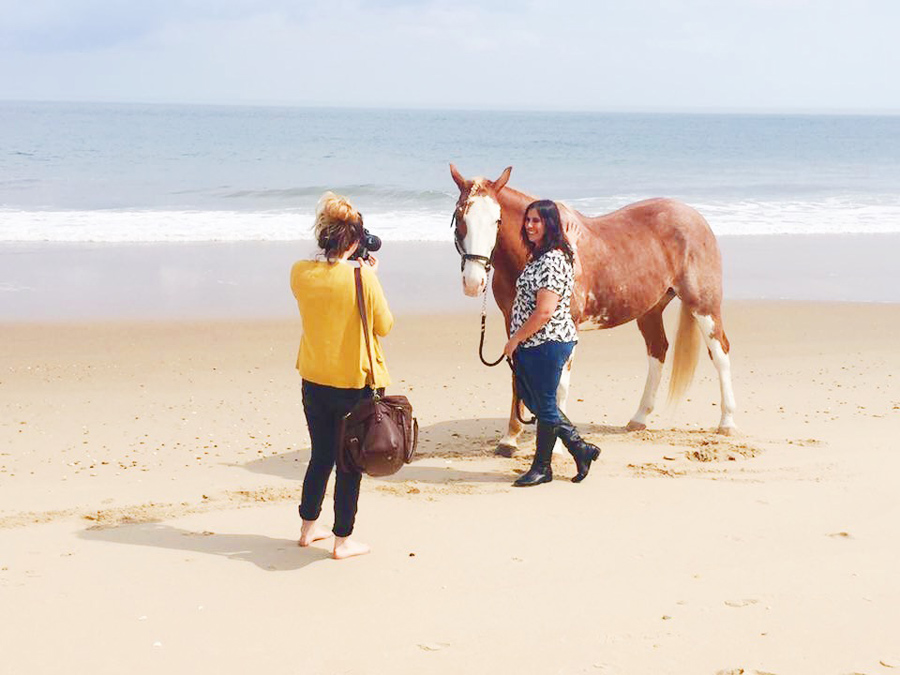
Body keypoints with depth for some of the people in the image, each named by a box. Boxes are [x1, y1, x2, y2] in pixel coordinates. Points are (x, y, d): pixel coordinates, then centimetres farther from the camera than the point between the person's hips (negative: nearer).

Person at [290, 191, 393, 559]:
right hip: (355, 382, -5)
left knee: (321, 456, 22)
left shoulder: (299, 272, -5)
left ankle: (309, 526, 33)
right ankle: (343, 540, 14)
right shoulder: (361, 276, -19)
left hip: (313, 380, 5)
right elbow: (384, 325, -7)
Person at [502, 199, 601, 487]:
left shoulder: (553, 260, -19)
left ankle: (541, 468, 17)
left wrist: (515, 340, -16)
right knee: (531, 399, 16)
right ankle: (581, 448, 24)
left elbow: (544, 312, -25)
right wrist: (517, 341, 16)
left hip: (548, 344, -11)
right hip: (532, 345, 11)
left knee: (544, 404, 3)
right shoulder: (538, 256, 13)